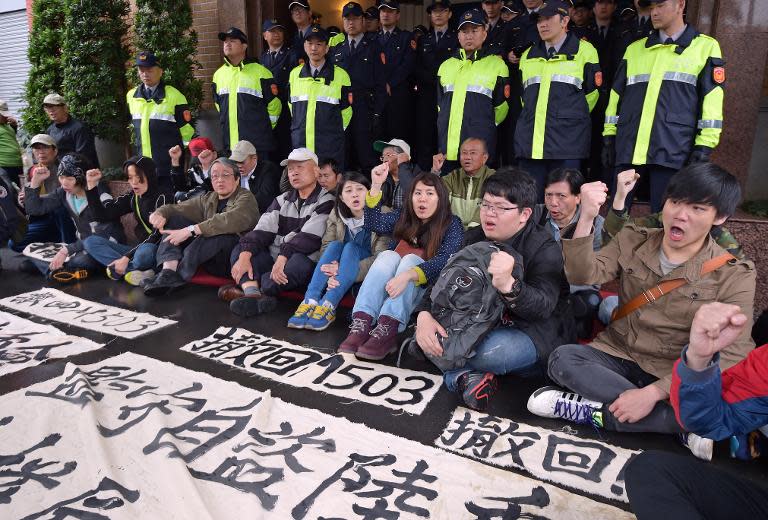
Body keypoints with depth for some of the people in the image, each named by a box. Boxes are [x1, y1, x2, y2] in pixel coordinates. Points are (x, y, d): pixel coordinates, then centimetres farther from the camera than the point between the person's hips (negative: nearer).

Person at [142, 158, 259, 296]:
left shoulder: (246, 198, -4)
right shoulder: (208, 199, 19)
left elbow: (231, 220, -25)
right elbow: (175, 208, 15)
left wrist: (190, 230, -29)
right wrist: (160, 212, -10)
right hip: (210, 260, 7)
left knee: (218, 232, -35)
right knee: (174, 218, 1)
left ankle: (179, 276, -23)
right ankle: (169, 270, -22)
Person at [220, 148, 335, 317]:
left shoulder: (326, 202, -2)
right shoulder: (283, 200, 17)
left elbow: (308, 238, -15)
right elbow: (262, 230, 4)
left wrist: (283, 258, -27)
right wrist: (245, 257, -12)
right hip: (274, 259, 6)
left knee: (300, 262, -37)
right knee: (238, 251, -10)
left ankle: (246, 287, -22)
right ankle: (253, 294, -37)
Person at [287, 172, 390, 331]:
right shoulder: (336, 215, 0)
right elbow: (326, 248, -8)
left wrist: (343, 270, -30)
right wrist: (331, 275, -30)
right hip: (339, 276, 4)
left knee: (350, 247, -28)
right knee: (335, 245, -24)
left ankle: (328, 307, -40)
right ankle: (310, 302, -35)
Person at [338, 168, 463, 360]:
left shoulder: (452, 224, -3)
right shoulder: (403, 217, 10)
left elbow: (444, 261, -20)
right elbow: (373, 223, -7)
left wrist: (408, 275, -36)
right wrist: (376, 186, -20)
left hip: (427, 289, -3)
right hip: (390, 289, 3)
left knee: (410, 260, -28)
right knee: (388, 256, -23)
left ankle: (387, 330, -46)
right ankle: (361, 324, -40)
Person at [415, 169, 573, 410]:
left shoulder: (545, 249, -15)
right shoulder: (474, 238, 3)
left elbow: (542, 307, -29)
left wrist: (508, 285, -51)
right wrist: (424, 316, -24)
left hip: (534, 331, -5)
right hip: (485, 324, 6)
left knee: (489, 352, -36)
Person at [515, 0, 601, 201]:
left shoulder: (583, 51, 5)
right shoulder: (528, 56, 19)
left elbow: (591, 93, 9)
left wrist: (571, 120, 13)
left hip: (566, 144, -4)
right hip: (530, 142, 4)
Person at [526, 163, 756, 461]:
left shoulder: (734, 275, -7)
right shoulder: (633, 242, 2)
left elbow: (730, 356, -15)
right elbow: (583, 276, -13)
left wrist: (652, 392, -26)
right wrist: (586, 218, -30)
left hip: (675, 377, -2)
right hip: (618, 357, 3)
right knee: (562, 359, -28)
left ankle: (596, 412, -21)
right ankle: (683, 424, -22)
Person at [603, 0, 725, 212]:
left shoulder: (706, 47, 8)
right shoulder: (635, 48, 19)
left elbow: (712, 99, 2)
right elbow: (617, 93, 19)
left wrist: (704, 146, -6)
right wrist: (609, 136, 12)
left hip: (671, 150, -3)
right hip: (628, 147, 4)